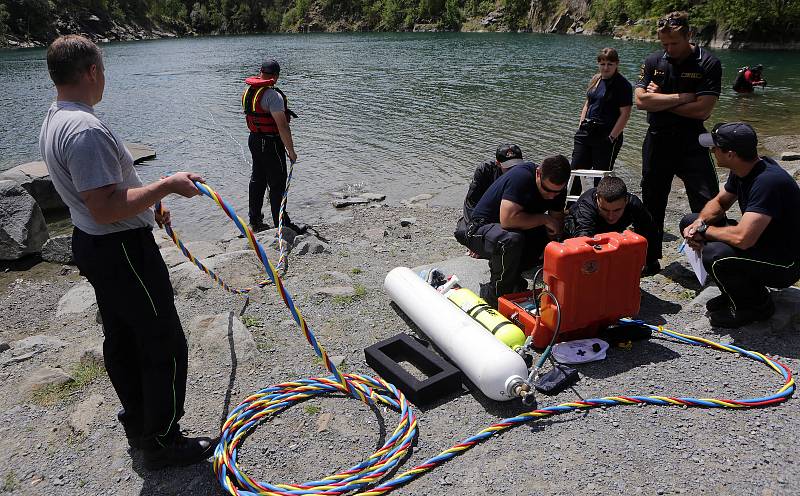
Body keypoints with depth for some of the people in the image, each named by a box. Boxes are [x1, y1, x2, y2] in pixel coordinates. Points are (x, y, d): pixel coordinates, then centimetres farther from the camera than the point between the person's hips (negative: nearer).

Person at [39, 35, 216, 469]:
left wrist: (147, 207, 22)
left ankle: (138, 424, 39)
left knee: (122, 339, 21)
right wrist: (167, 186, -23)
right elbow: (106, 208, -30)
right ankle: (162, 443, 14)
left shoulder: (53, 123, 9)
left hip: (92, 244, 11)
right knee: (165, 347, 1)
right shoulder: (85, 130, -26)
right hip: (123, 250, -11)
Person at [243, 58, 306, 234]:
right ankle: (282, 225, 9)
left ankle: (255, 221, 29)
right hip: (271, 144, -9)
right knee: (277, 185, 1)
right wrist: (291, 151, -16)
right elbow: (283, 127, -25)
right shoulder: (273, 95, -22)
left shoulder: (248, 91, 5)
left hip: (254, 139, 9)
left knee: (257, 180, 19)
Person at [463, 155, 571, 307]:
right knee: (511, 240, -38)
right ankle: (495, 294, -17)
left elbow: (557, 219, 3)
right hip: (482, 229, -7)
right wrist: (545, 219, -25)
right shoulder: (521, 176, -28)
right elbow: (508, 219, -37)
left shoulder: (557, 187, -5)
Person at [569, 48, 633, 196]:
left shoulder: (623, 85, -9)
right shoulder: (595, 80, 11)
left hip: (606, 135, -6)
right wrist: (581, 126, 10)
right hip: (586, 132, 7)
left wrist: (612, 137, -16)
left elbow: (625, 114, -13)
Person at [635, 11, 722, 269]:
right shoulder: (653, 62, 2)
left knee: (708, 206, -7)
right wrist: (679, 98, -14)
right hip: (657, 141, 3)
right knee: (652, 204, 13)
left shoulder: (708, 64, -8)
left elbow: (702, 110, -17)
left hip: (692, 143, -3)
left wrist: (659, 101, -10)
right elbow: (641, 100, -10)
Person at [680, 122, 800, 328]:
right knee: (689, 222, 4)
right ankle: (737, 292, 10)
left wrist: (704, 230, -21)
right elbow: (720, 202, 13)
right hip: (758, 244, 9)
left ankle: (758, 305, -4)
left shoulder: (768, 182, -32)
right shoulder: (742, 170, -3)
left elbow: (743, 238, -40)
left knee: (714, 255, -35)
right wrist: (699, 223, -9)